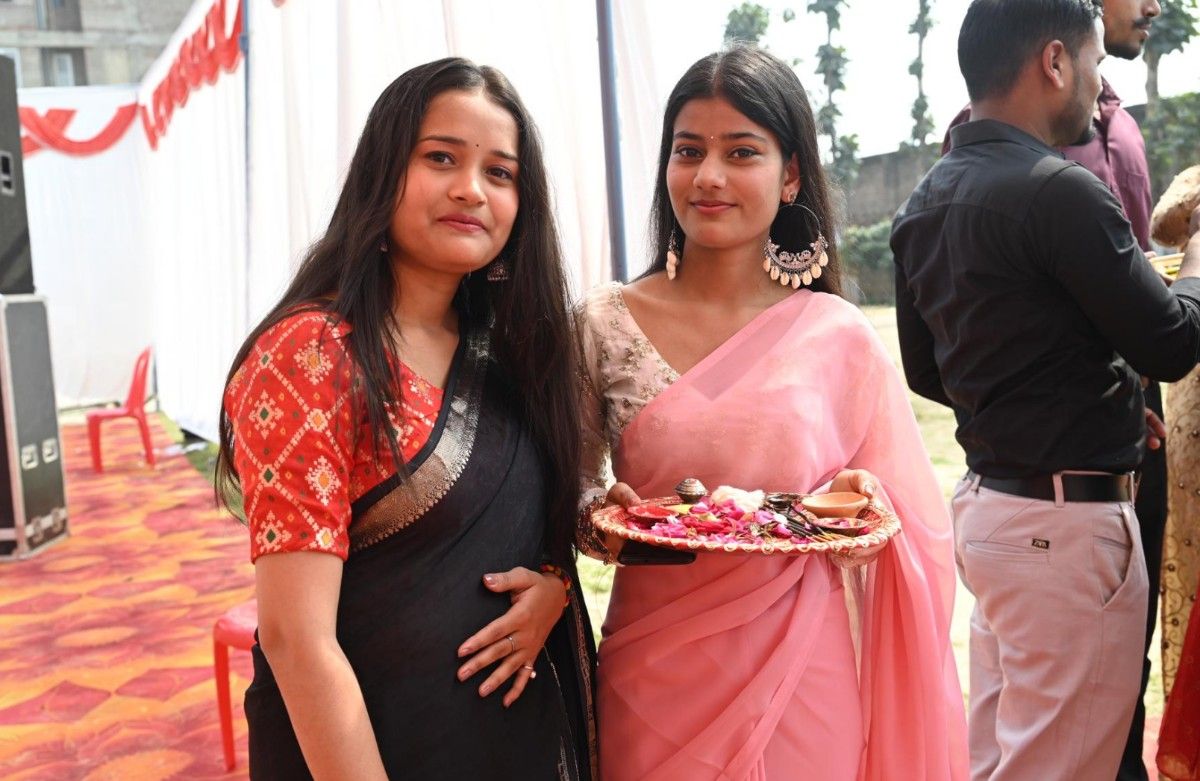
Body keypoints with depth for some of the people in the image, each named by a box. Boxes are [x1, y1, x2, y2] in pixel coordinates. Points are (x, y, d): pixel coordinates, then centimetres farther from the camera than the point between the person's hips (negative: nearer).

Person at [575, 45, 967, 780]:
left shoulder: (842, 338, -4)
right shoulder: (605, 324, -5)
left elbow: (909, 528, 4)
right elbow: (571, 491, 5)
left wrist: (865, 508, -16)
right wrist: (601, 517, -16)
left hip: (802, 685, 1)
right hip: (655, 686, 0)